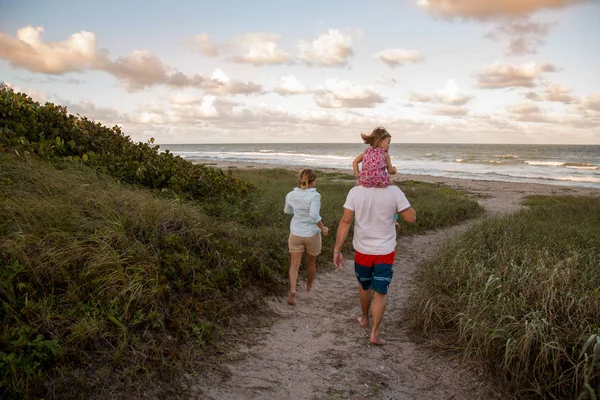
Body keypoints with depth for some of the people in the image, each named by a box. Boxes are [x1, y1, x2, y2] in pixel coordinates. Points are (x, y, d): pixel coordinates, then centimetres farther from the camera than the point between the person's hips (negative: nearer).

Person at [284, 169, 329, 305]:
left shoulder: (291, 195, -2)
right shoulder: (314, 196, -18)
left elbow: (287, 211, 14)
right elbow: (314, 215, -29)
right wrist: (322, 228, -15)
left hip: (296, 234, 3)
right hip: (312, 234, -2)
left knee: (294, 264, 4)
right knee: (311, 262, 20)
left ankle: (292, 291, -15)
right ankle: (309, 286, 42)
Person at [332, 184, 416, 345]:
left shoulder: (355, 191, -11)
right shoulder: (394, 191, -14)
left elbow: (345, 221, -14)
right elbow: (411, 218, -10)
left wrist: (337, 250, -10)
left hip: (363, 250, 2)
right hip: (385, 251, -2)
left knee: (364, 286, 24)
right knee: (380, 292, 8)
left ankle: (364, 318, 45)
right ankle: (374, 333, 6)